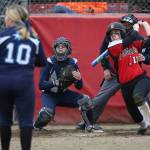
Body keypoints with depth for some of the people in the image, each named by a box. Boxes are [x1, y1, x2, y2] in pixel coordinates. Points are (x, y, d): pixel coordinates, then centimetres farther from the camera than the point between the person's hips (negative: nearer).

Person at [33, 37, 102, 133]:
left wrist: (79, 79, -25)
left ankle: (90, 127, 1)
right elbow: (41, 85, -21)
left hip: (64, 93, 4)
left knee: (85, 100, -16)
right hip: (49, 94, -4)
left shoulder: (72, 63, -5)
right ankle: (35, 128, -1)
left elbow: (79, 87, -1)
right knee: (47, 113, -32)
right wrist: (57, 82, -36)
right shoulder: (50, 63, -16)